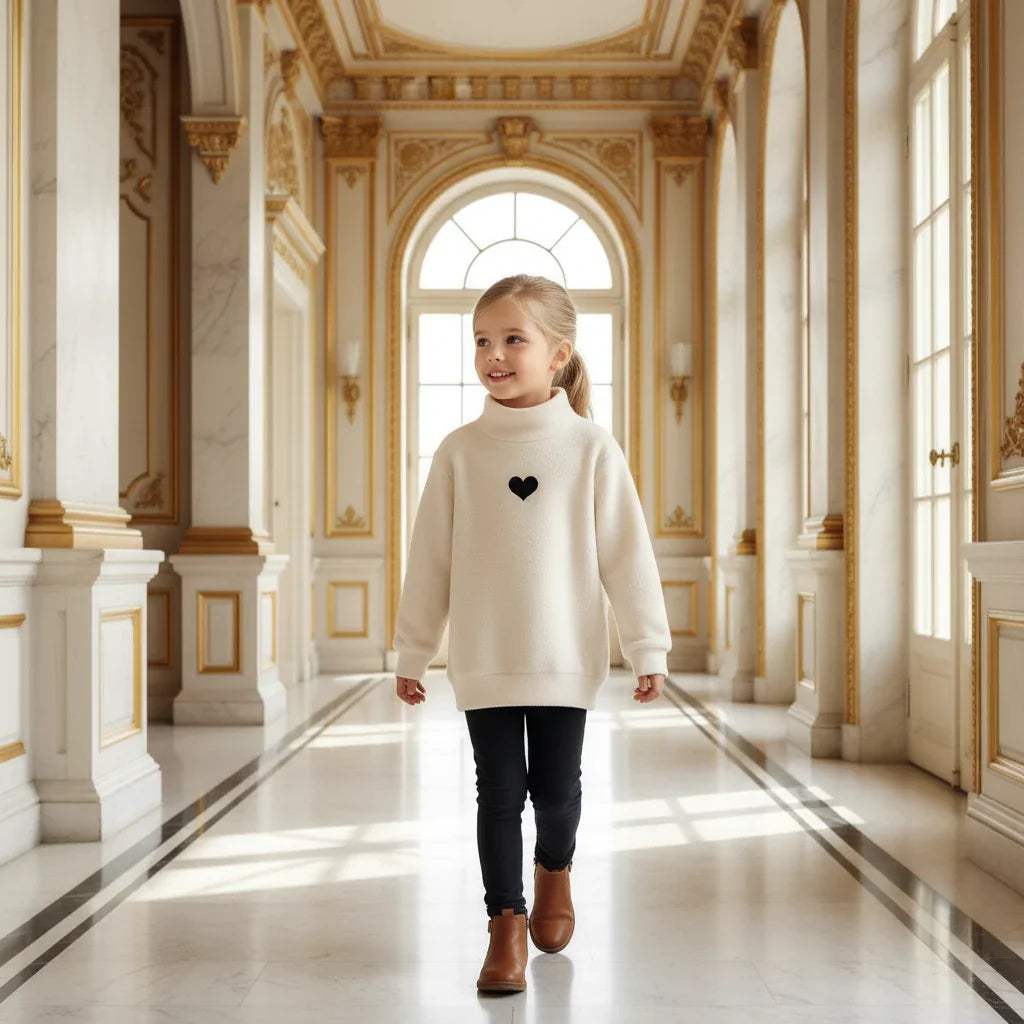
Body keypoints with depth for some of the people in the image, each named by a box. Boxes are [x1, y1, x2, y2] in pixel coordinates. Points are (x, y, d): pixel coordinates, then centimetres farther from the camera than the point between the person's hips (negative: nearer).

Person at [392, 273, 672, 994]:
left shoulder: (591, 447, -3)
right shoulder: (461, 451, 0)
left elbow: (627, 554, -1)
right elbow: (430, 559, 4)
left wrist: (648, 649, -1)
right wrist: (412, 653, 6)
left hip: (566, 658, 0)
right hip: (483, 661, 1)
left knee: (557, 788, 9)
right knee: (499, 791, 3)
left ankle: (554, 869, 40)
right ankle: (506, 926, 16)